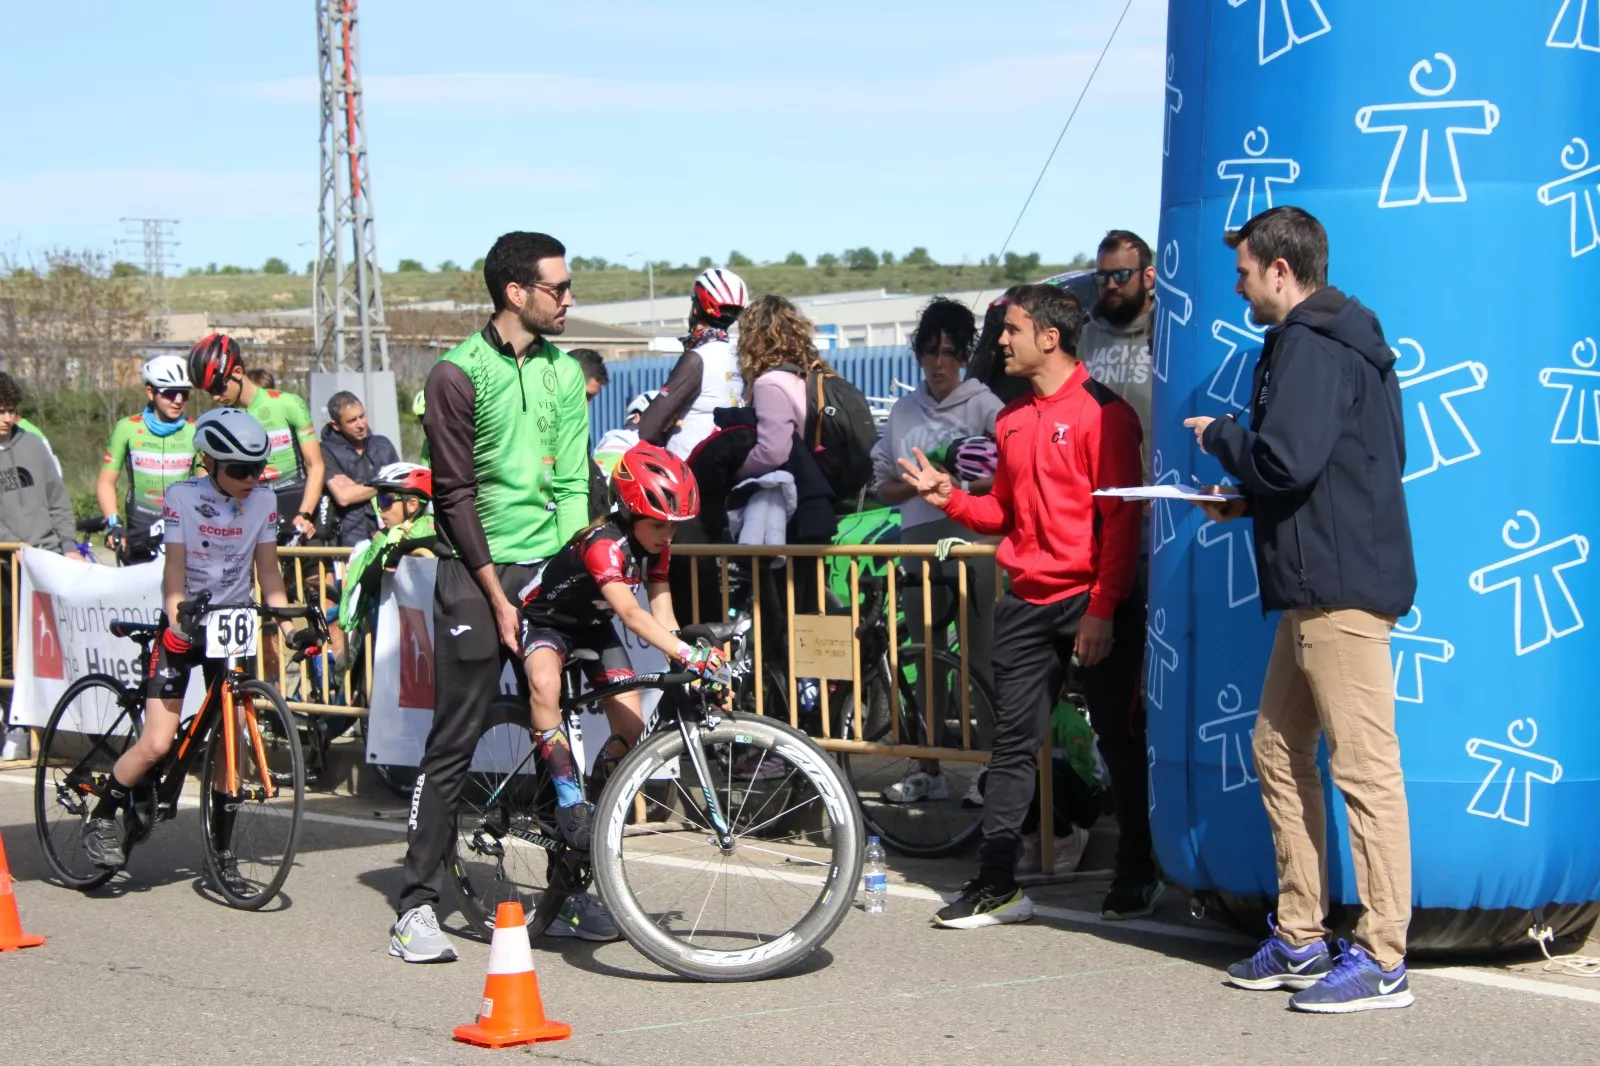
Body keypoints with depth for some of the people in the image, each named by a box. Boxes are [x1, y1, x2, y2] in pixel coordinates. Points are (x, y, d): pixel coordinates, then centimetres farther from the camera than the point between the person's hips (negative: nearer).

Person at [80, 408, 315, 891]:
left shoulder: (263, 500, -3)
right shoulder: (182, 497, -12)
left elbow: (268, 571, 0)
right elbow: (174, 570, -14)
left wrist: (287, 624, -11)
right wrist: (178, 620, -29)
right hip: (185, 627, -3)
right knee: (156, 744, -12)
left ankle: (222, 853, 8)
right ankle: (101, 818, 9)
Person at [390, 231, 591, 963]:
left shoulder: (564, 371, 10)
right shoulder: (459, 374, -6)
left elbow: (575, 481, 9)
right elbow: (457, 495, -8)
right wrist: (498, 598, -11)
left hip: (549, 571, 5)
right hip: (477, 573, -5)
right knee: (454, 742, -5)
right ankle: (417, 906, -2)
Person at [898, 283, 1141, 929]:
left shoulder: (1101, 412, -9)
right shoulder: (1013, 420, 15)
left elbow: (1121, 517, -13)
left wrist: (1104, 608, -17)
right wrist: (950, 499, 3)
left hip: (1089, 602, -7)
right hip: (1027, 602, 7)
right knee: (1012, 744, 4)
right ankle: (997, 883, 6)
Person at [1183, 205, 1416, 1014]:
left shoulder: (1312, 346, -13)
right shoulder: (1333, 340, 19)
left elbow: (1288, 459, -24)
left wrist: (1218, 436, -6)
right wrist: (1249, 500, 16)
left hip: (1340, 586, -11)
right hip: (1314, 587, 11)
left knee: (1364, 767, -8)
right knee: (1279, 752, 15)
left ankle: (1382, 960, -7)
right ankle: (1300, 941, 20)